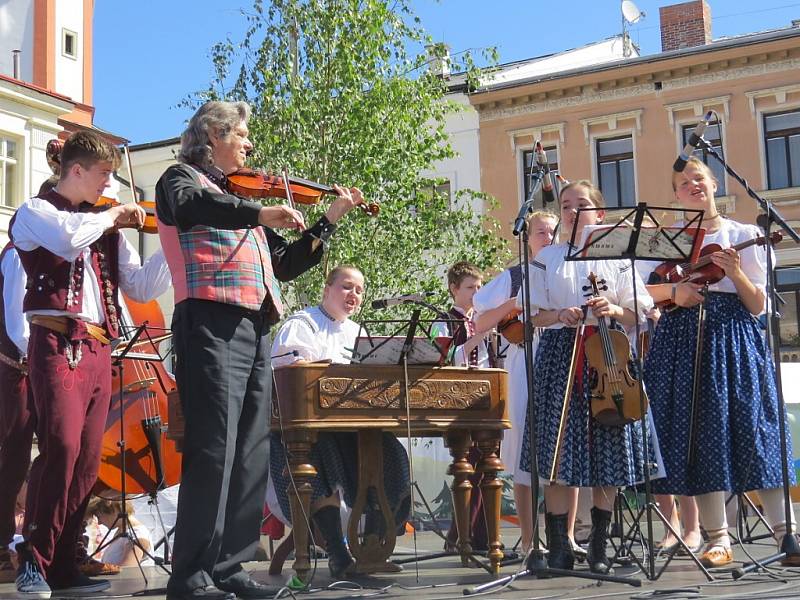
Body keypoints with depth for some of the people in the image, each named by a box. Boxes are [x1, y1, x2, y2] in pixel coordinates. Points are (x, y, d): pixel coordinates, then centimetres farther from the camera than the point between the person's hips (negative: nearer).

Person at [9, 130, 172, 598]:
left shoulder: (105, 228, 22)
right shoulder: (35, 212, 5)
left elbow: (141, 287, 14)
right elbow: (69, 237, -20)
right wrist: (111, 217, -4)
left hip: (99, 349, 6)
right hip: (58, 341, -6)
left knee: (87, 459, 2)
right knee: (61, 445, -18)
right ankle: (34, 562, -10)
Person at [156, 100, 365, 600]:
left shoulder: (243, 197, 26)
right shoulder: (182, 178, 6)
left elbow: (286, 264, 27)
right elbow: (188, 207, -21)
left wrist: (330, 220, 22)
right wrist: (261, 212, -29)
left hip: (254, 333, 8)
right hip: (212, 324, -8)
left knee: (251, 455, 6)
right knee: (214, 451, -12)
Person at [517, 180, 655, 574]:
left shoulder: (617, 257, 10)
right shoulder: (547, 258, 11)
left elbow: (638, 315, 9)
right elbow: (534, 315, 8)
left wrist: (614, 311, -12)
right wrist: (560, 316, -12)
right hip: (559, 354, 0)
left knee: (608, 453, 1)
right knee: (558, 453, -5)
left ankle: (598, 547, 12)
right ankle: (558, 547, 3)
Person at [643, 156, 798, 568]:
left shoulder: (743, 235, 8)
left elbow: (758, 305, 3)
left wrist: (736, 273, -13)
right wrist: (672, 291, -7)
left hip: (734, 338, -1)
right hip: (683, 340, 2)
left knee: (752, 431, -7)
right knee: (700, 434, -2)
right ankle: (718, 538, 3)